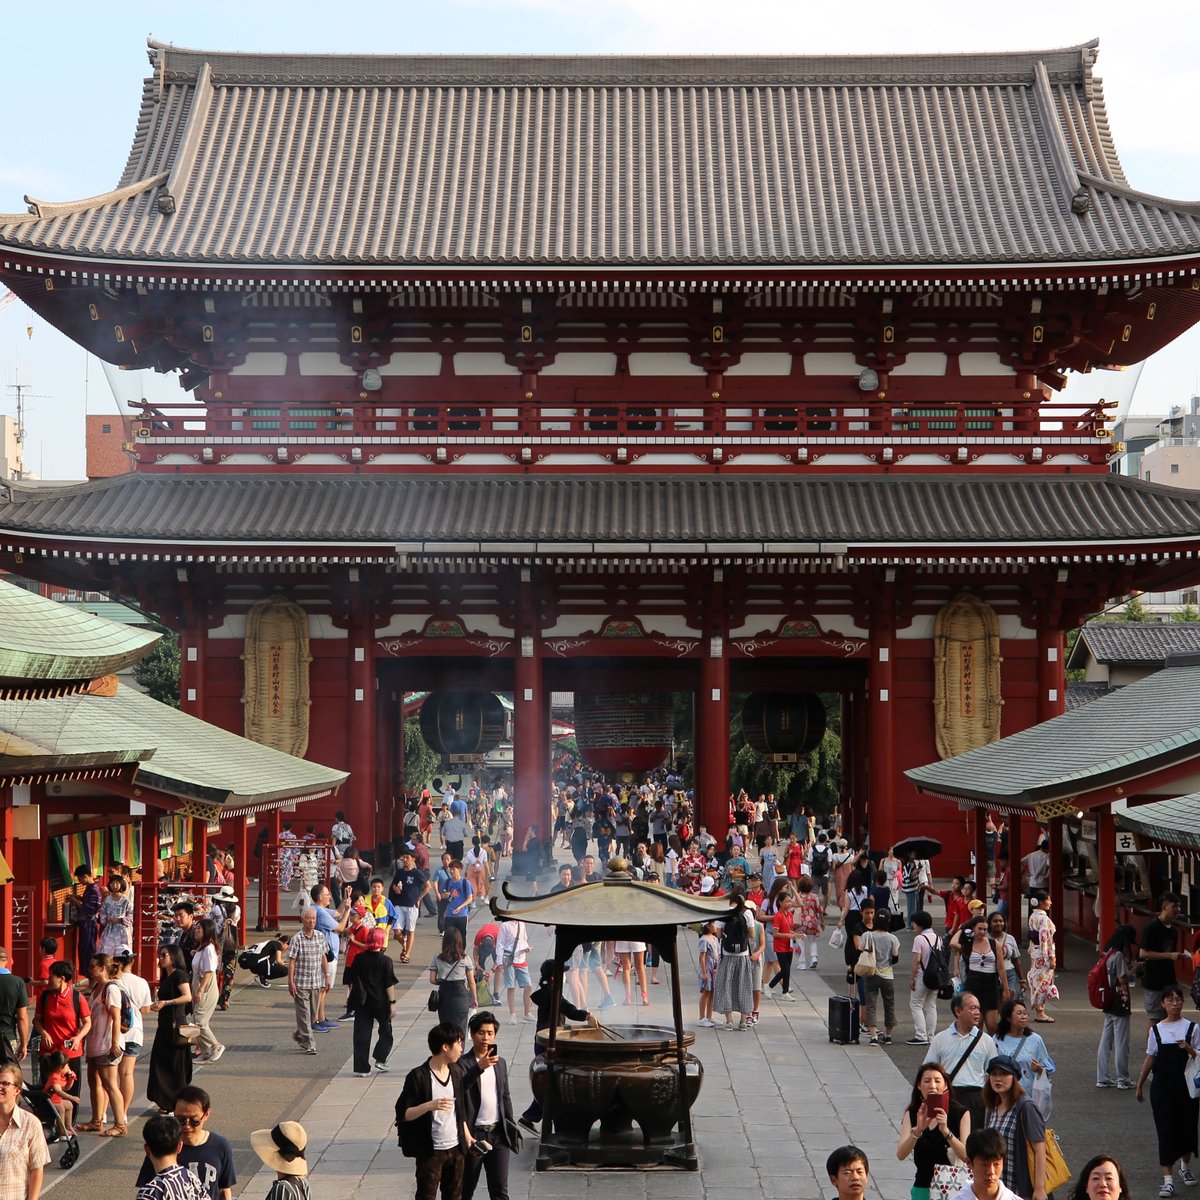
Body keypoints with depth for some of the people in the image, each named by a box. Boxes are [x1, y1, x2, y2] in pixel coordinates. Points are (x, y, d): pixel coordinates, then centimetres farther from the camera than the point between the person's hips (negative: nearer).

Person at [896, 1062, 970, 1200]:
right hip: (923, 1188, 2)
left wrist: (946, 1131, -28)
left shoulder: (960, 1114, -3)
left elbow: (966, 1156, -14)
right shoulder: (912, 1115, 4)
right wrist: (918, 1130, -25)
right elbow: (901, 1155, -9)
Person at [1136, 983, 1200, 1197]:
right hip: (1162, 1086, 0)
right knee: (1166, 1130, -4)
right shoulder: (1156, 1030, 3)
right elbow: (1150, 1059, 10)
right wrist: (1140, 1085, 12)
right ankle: (1168, 1180, -5)